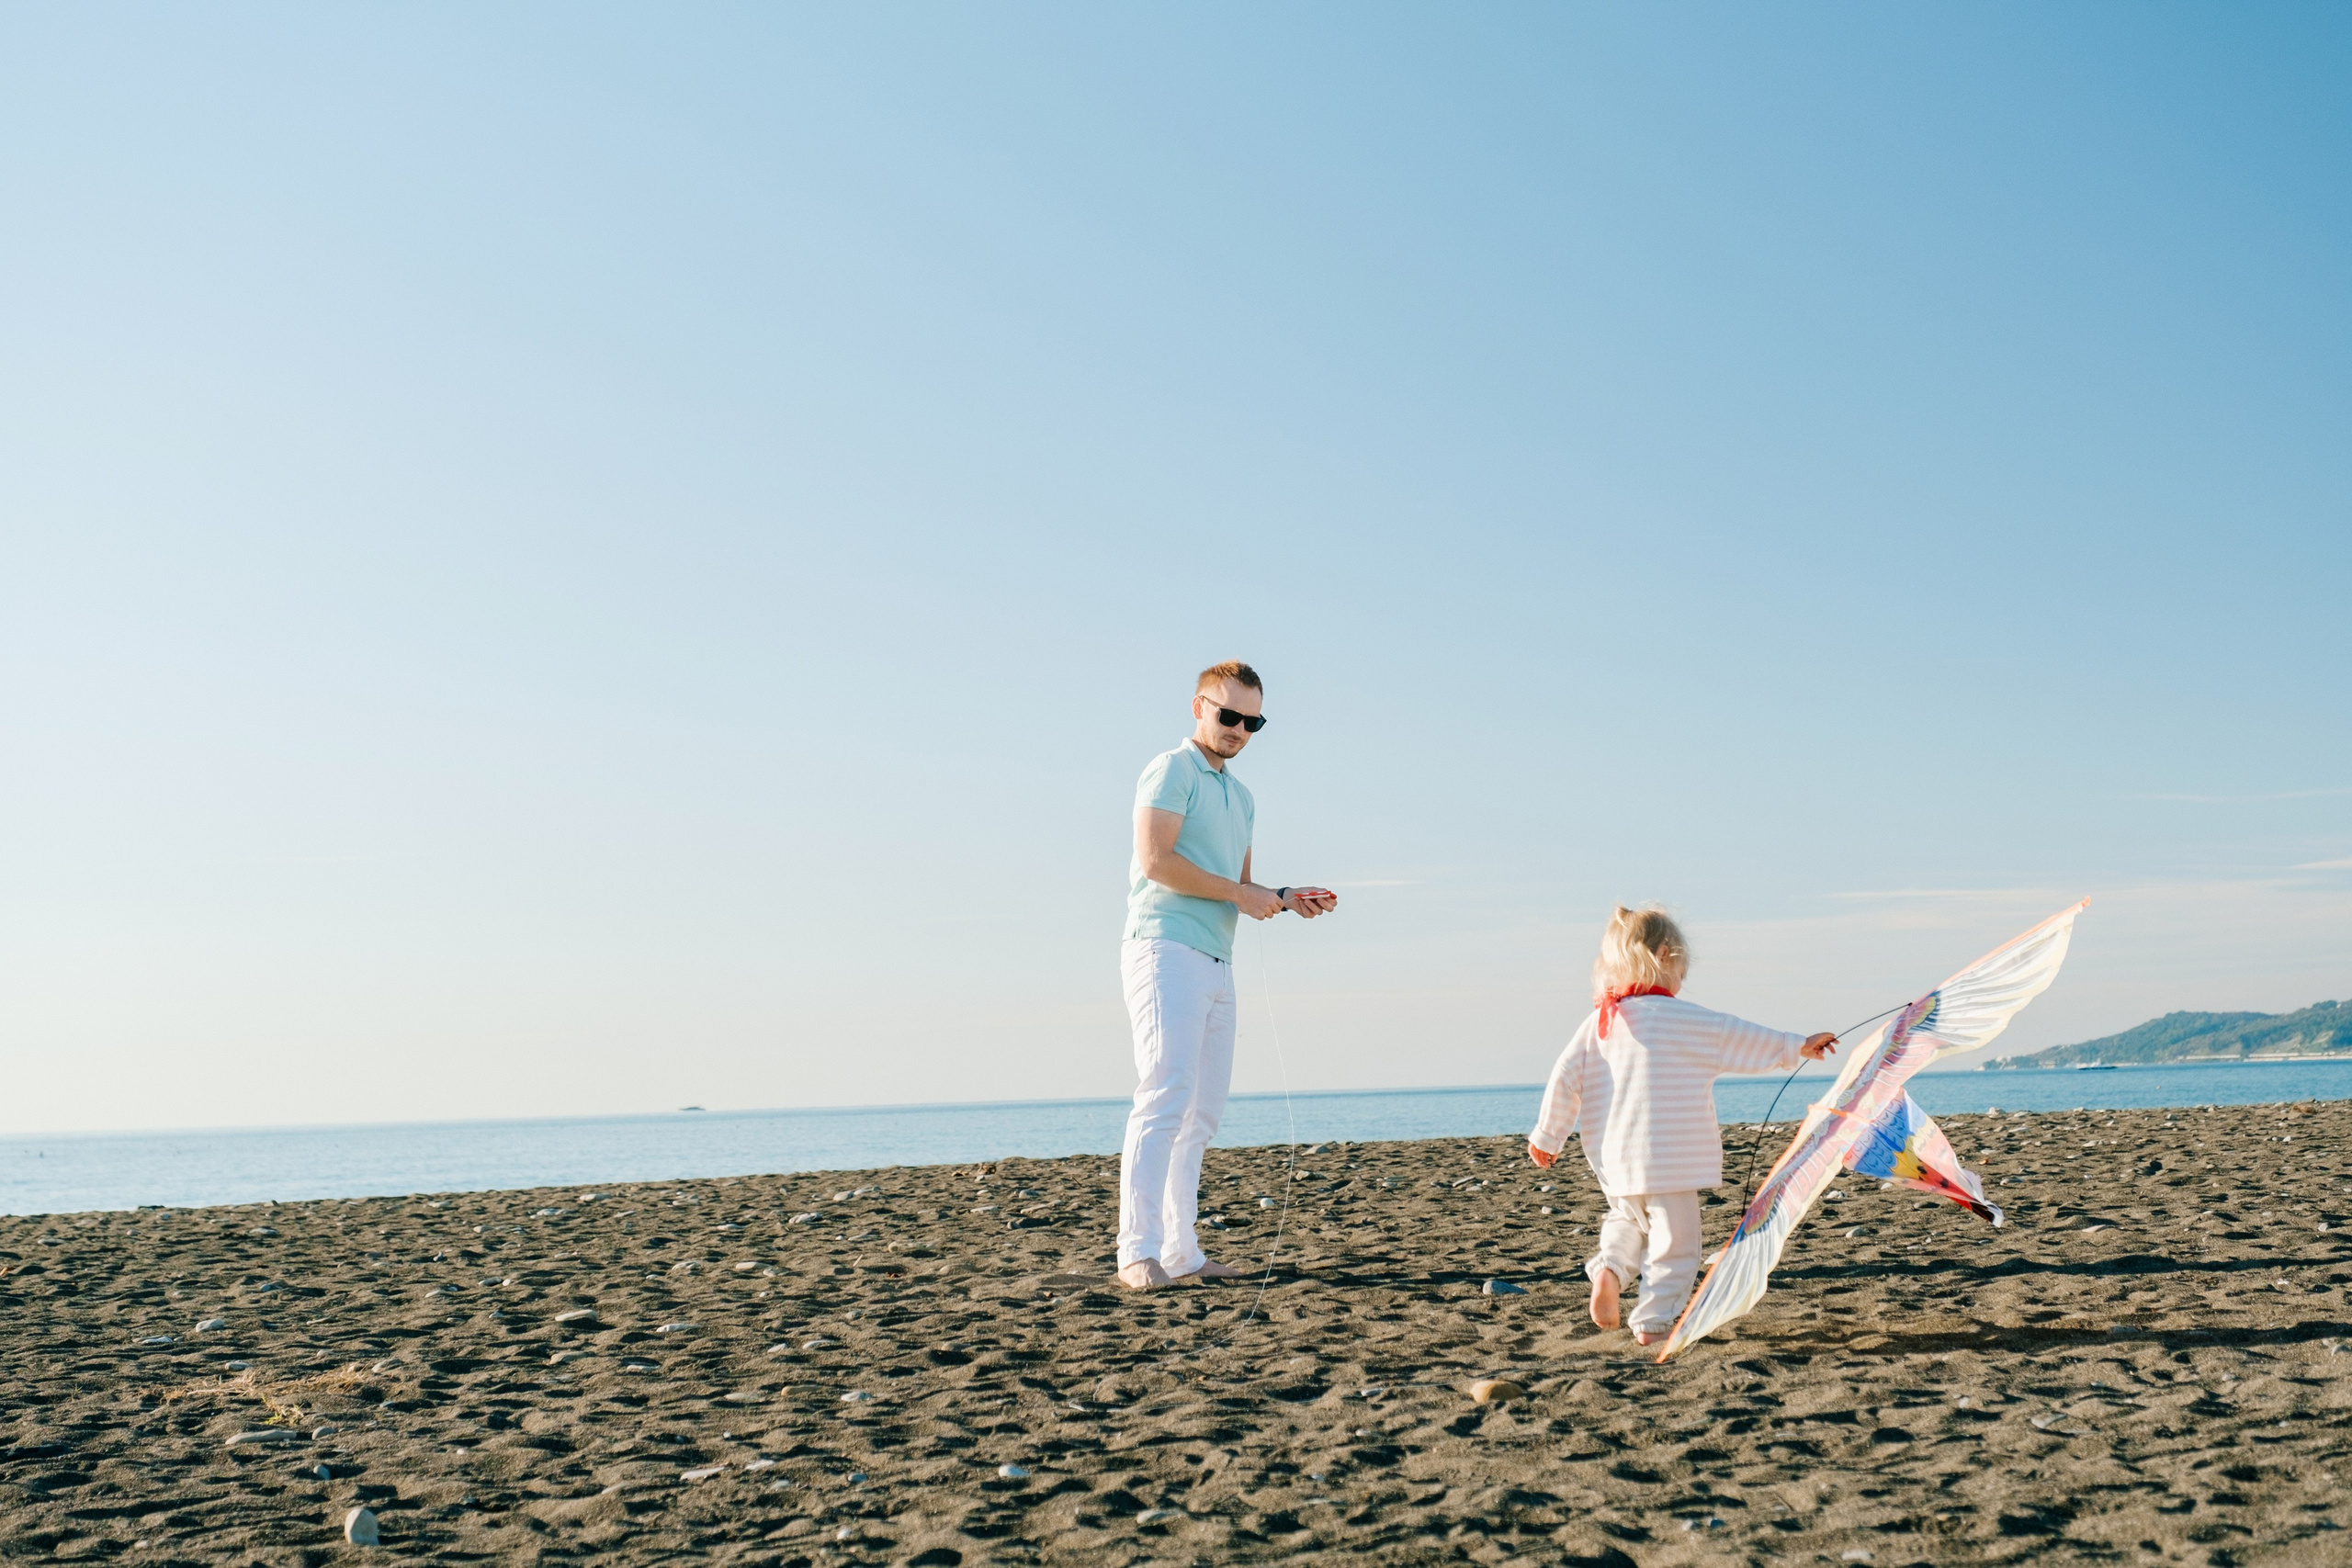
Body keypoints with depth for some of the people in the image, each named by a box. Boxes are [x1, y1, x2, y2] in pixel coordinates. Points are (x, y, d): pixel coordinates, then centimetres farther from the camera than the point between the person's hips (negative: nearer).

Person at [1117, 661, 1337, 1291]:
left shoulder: (1240, 796, 24)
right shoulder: (1171, 771, -3)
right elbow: (1155, 860, -15)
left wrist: (1284, 899, 9)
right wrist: (1238, 894, -11)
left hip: (1217, 962, 9)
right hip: (1166, 950, -9)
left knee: (1202, 1111, 6)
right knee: (1165, 1099, -16)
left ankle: (1180, 1250, 8)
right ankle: (1137, 1252, -16)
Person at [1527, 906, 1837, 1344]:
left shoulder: (1598, 1023, 4)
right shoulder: (1682, 1018, -8)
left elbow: (1564, 1079, 3)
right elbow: (1739, 1039, -1)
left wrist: (1547, 1136, 12)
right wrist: (1796, 1047, 12)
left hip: (1613, 1159, 5)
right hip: (1669, 1158, -5)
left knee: (1627, 1220, 28)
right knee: (1673, 1243, 6)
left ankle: (1610, 1268, 3)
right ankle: (1652, 1322, 6)